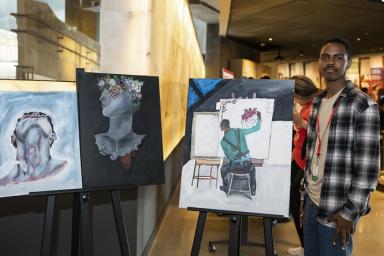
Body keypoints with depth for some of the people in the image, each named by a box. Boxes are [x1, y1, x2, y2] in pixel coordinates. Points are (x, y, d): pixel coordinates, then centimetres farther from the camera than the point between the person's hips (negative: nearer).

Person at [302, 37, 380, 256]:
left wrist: (350, 212, -16)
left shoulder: (363, 106, -12)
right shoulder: (317, 102, 9)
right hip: (311, 200, 6)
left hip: (336, 210, -6)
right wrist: (307, 185, 12)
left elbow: (368, 167, -15)